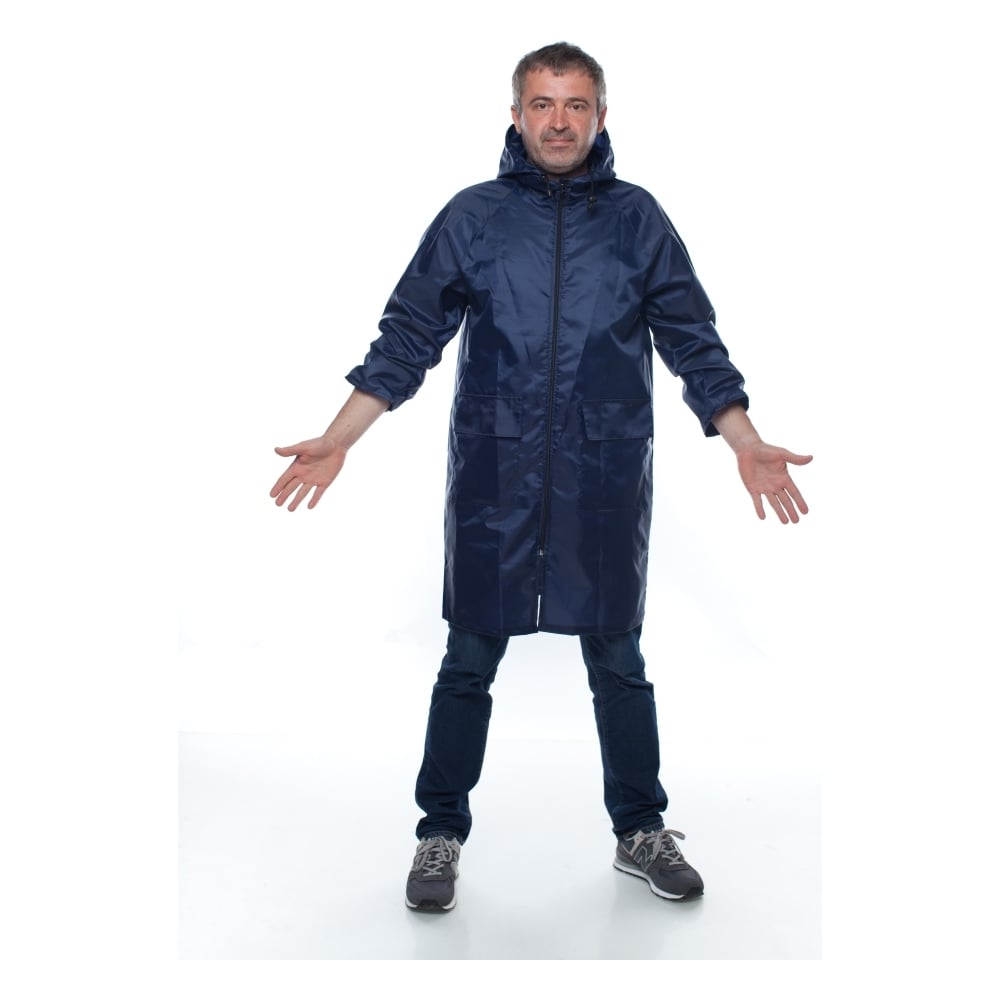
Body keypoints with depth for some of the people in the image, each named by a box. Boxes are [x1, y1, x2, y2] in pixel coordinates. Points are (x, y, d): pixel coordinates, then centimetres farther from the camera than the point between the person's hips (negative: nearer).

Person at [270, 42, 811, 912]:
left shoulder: (638, 219, 4)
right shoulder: (473, 217, 2)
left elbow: (694, 342, 4)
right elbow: (408, 337, 1)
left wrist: (748, 444, -7)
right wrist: (336, 442, -7)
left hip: (606, 483, 1)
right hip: (493, 481, 0)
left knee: (619, 661, 12)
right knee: (469, 662, 7)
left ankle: (640, 832, 30)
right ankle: (441, 835, 25)